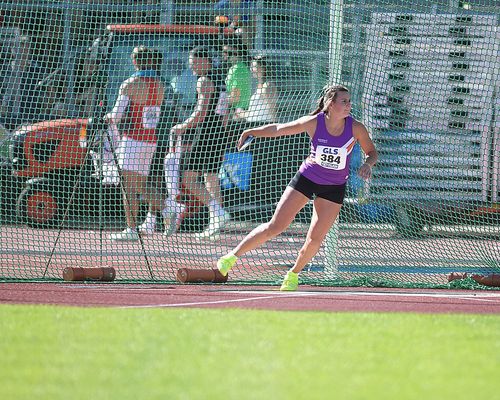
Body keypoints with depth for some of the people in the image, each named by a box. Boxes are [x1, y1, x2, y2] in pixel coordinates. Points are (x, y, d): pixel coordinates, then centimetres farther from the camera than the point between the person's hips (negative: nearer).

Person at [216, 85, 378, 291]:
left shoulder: (356, 128, -17)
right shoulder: (313, 123, -20)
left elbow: (372, 152, -2)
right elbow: (278, 129, -7)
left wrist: (368, 164, -24)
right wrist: (251, 132, -14)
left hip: (334, 188, 1)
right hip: (306, 179, -1)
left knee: (315, 238, -4)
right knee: (275, 226, -4)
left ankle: (294, 274, 23)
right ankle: (233, 256, 10)